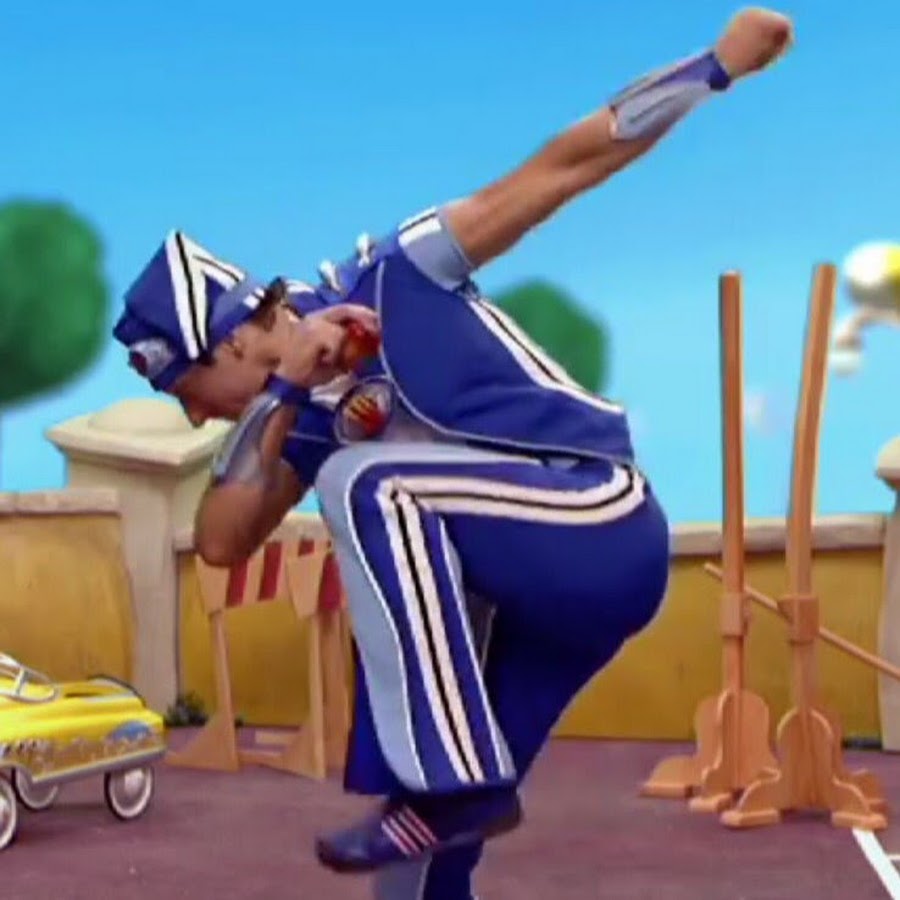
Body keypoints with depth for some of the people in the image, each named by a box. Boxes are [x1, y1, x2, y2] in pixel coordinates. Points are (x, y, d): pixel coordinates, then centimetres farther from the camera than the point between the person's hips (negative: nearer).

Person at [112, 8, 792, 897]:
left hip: (602, 538, -8)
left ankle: (452, 782, -23)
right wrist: (282, 390, -12)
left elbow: (556, 170, -11)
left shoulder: (390, 279, -10)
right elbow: (221, 541, -2)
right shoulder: (305, 419, 9)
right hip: (524, 580, 8)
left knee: (366, 484, -24)